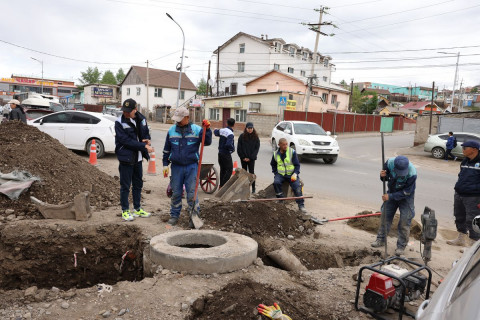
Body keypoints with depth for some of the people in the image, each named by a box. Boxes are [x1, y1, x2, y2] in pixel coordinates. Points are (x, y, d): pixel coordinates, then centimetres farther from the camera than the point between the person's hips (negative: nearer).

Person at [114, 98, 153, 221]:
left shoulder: (141, 119, 3)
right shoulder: (119, 122, -13)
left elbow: (146, 133, 15)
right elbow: (126, 140, -20)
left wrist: (147, 140, -9)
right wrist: (144, 146, -23)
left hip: (138, 158, 6)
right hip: (126, 158, -6)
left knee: (138, 184, 16)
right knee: (125, 186, 3)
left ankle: (137, 209, 31)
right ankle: (125, 211, 17)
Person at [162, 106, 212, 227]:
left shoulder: (196, 129, -1)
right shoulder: (172, 130, 5)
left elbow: (207, 142, -6)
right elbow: (166, 149, 12)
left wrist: (207, 130, -19)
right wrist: (165, 164, 9)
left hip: (192, 167, -2)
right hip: (176, 166, 2)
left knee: (192, 193, -1)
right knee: (176, 193, 10)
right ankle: (174, 215, 23)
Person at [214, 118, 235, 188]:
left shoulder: (221, 130, 4)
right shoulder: (230, 134, -20)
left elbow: (215, 132, 27)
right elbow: (228, 144, -31)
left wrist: (216, 129, 50)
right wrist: (233, 148, -11)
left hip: (220, 153, 8)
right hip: (226, 154, -8)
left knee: (222, 170, 17)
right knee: (229, 170, -2)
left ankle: (221, 185, 23)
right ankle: (223, 185, -8)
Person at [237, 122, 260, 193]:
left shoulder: (256, 137, 0)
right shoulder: (242, 136, -1)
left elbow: (257, 148, -1)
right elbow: (239, 148, 0)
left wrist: (250, 157, -9)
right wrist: (243, 157, -7)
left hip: (251, 158, -1)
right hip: (243, 158, 1)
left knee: (251, 172, -3)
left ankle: (253, 188, 1)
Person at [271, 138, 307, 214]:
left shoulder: (292, 152, -5)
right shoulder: (276, 154, 4)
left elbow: (297, 165, -2)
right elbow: (273, 165, 22)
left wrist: (295, 174, -18)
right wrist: (275, 173, 6)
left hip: (291, 174, -2)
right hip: (280, 174, 2)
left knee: (297, 187, -24)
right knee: (276, 182, -29)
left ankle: (301, 205, -15)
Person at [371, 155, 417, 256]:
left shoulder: (412, 173, -34)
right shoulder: (390, 163, -25)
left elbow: (406, 192, -25)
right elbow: (385, 178, -5)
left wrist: (390, 196, -27)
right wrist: (383, 176, -29)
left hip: (405, 197, -4)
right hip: (392, 192, 4)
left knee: (404, 222, -3)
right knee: (385, 216, 10)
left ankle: (401, 246, 11)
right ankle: (381, 239, 24)